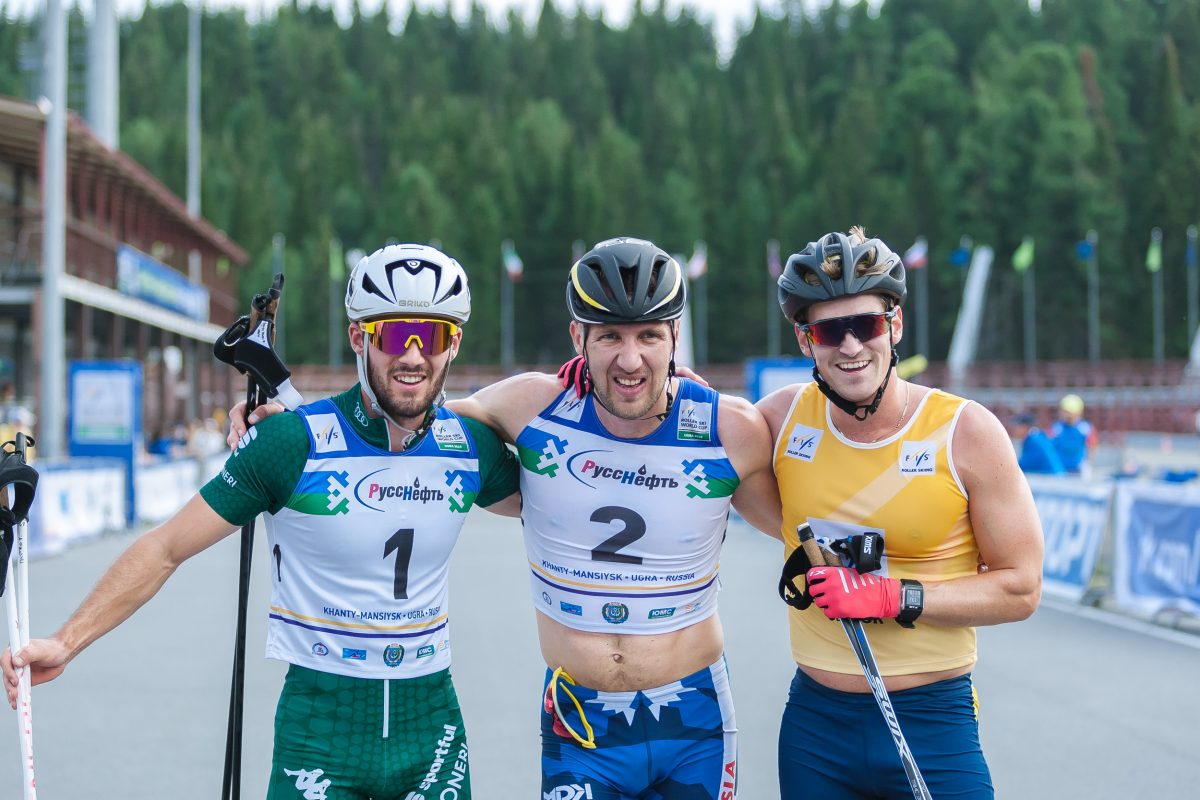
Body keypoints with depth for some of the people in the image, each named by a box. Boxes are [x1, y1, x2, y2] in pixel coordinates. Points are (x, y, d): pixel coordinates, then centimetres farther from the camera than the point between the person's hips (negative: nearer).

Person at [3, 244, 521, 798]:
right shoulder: (293, 442, -13)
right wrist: (66, 643, -16)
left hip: (431, 721, 3)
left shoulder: (471, 446, -1)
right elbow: (166, 549, -10)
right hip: (321, 723, -3)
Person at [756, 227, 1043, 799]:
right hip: (814, 718, 3)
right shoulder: (783, 416, -3)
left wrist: (894, 597, -17)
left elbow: (1020, 588, -7)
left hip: (931, 721, -2)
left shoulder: (967, 433, -10)